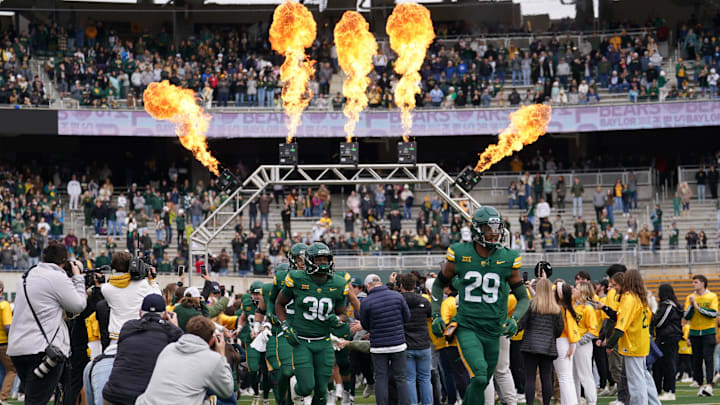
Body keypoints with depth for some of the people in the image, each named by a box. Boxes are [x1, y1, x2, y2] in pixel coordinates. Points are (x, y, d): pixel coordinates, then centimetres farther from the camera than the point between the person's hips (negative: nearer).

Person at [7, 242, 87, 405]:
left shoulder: (27, 275, 16)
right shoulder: (58, 278, -10)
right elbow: (78, 306, -3)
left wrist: (73, 279, 20)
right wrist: (77, 278, 8)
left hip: (16, 348, 8)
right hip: (43, 348, -8)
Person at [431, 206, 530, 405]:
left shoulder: (507, 260, -2)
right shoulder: (459, 255, -4)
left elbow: (523, 297, 8)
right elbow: (439, 284, 14)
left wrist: (514, 319, -11)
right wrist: (436, 315, 3)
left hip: (493, 332, 3)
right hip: (467, 329, -3)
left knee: (480, 384, 11)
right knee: (479, 376, -24)